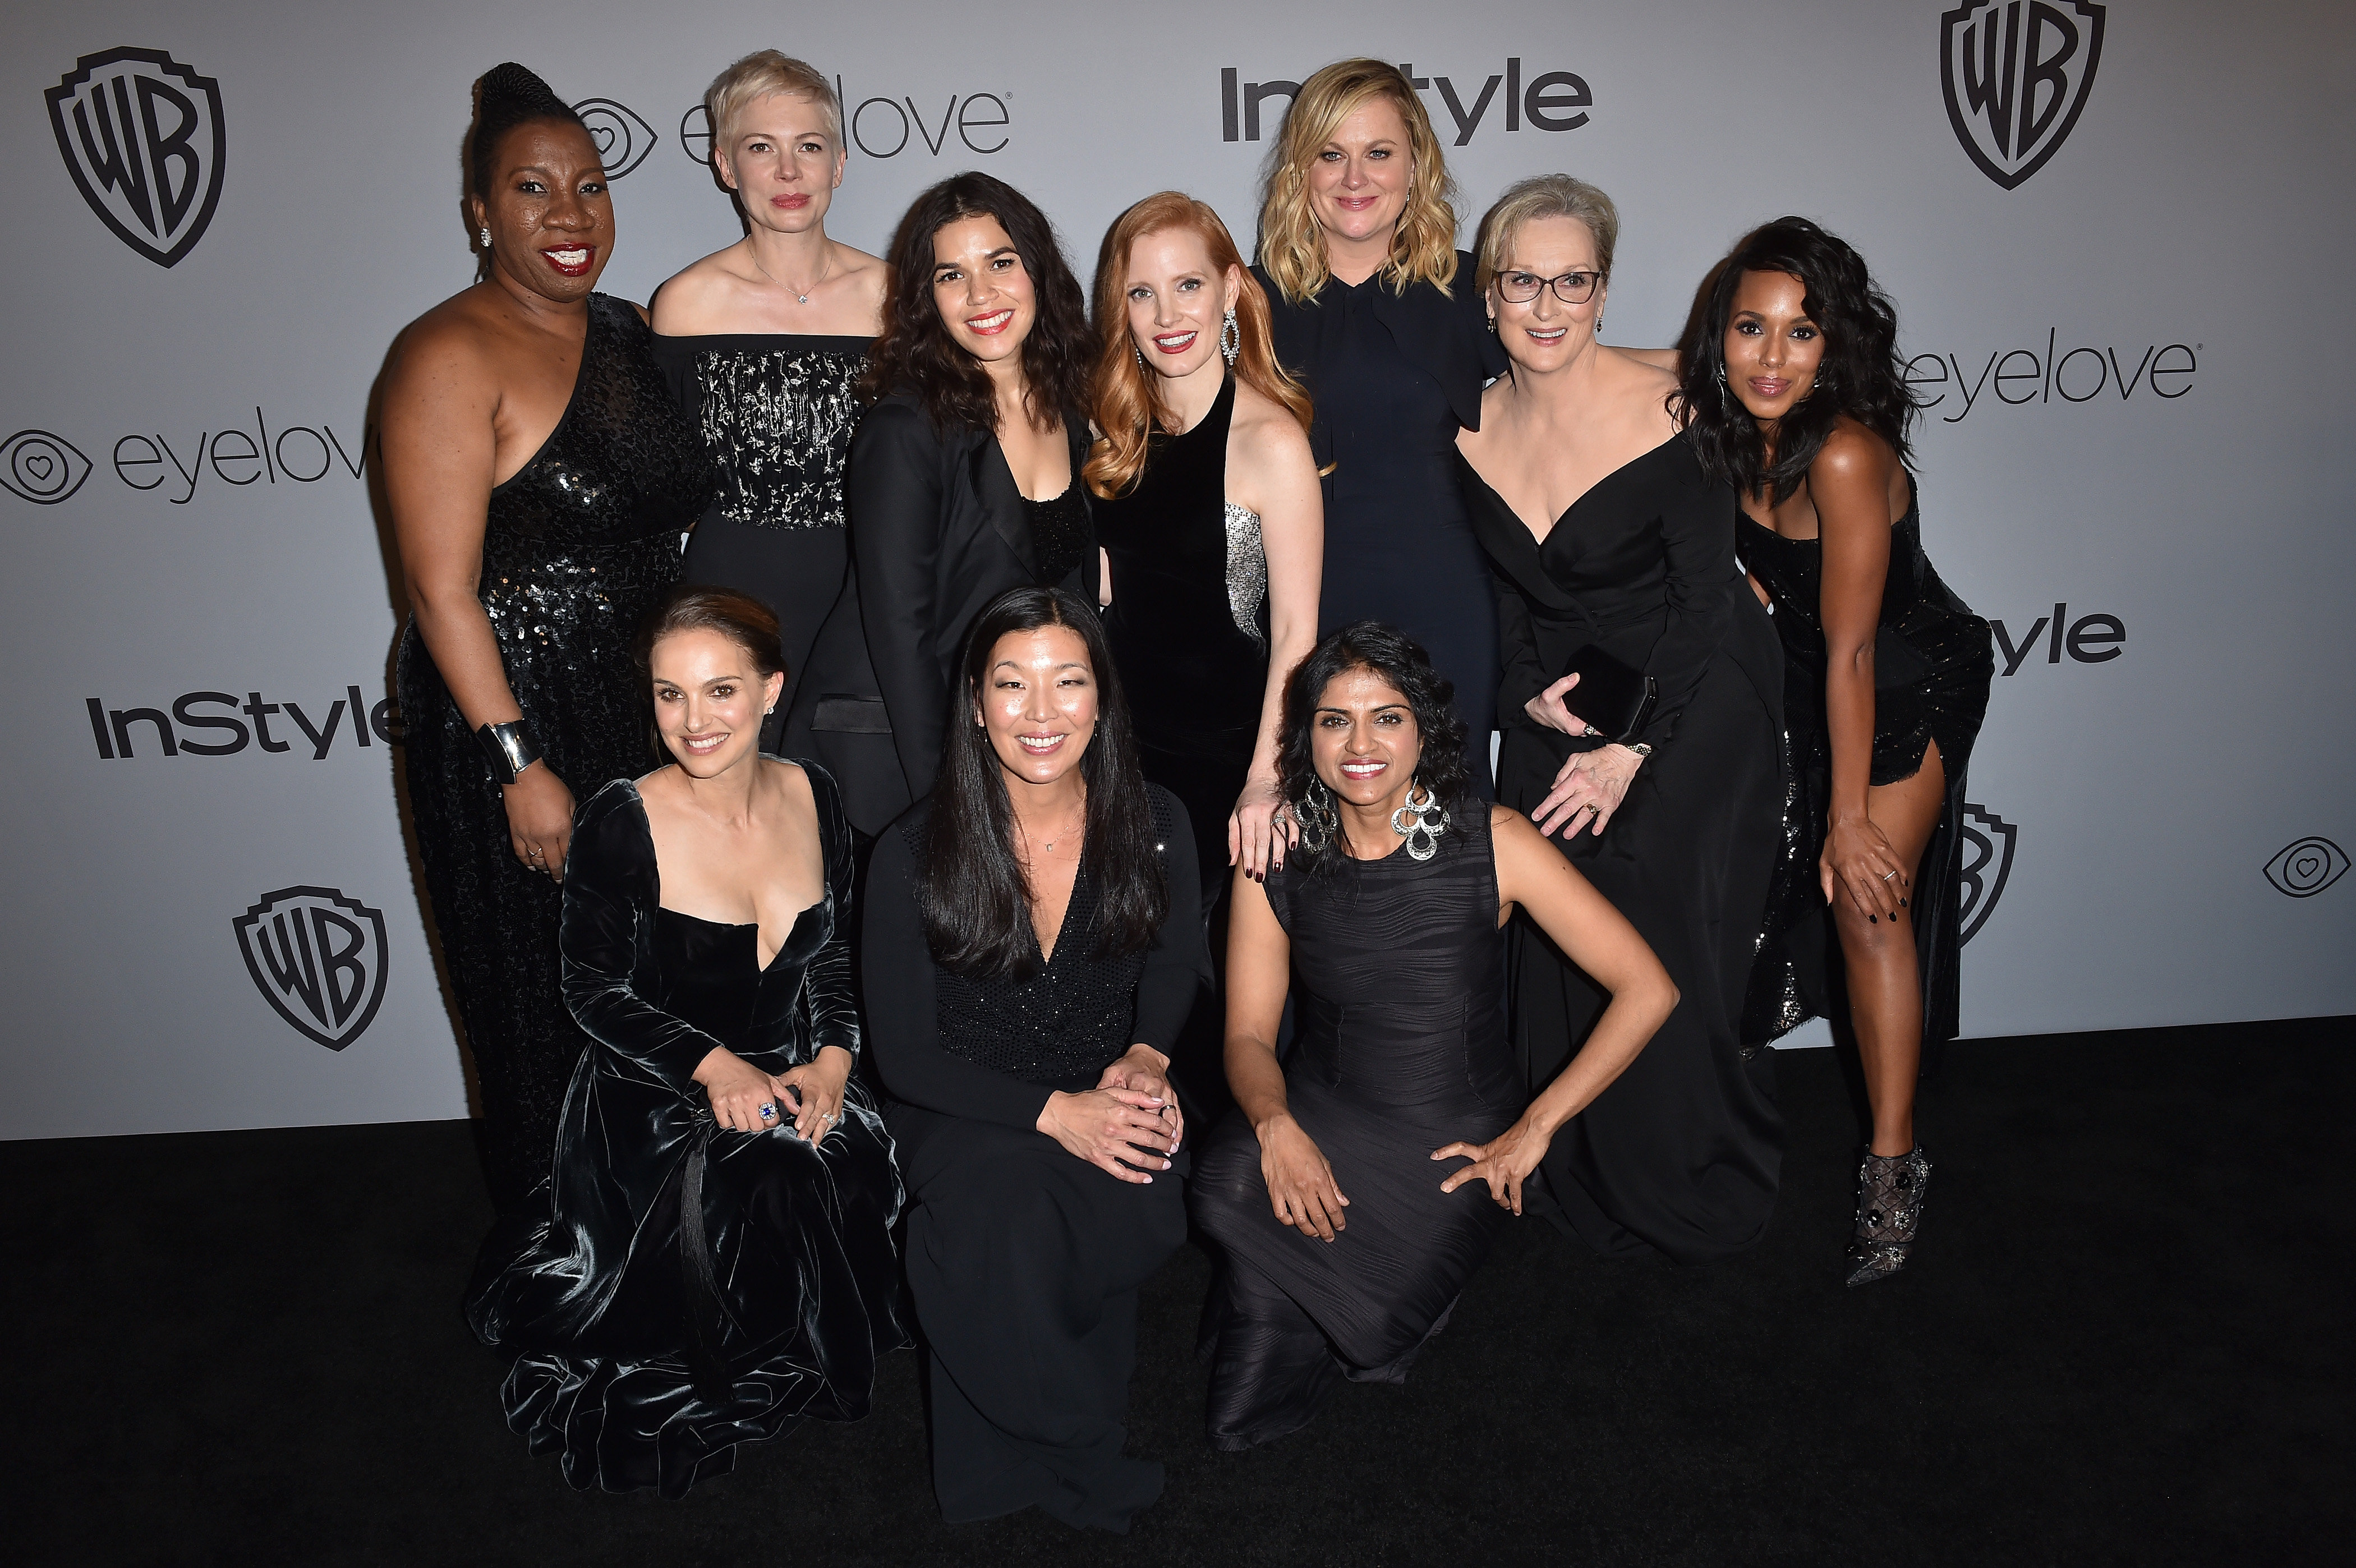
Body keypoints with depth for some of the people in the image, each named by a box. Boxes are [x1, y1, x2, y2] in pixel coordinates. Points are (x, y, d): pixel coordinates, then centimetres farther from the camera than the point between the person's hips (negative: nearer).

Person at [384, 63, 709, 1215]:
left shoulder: (627, 331, 9)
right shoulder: (450, 356, -14)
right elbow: (441, 590, -18)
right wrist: (521, 767, -21)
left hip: (646, 713, 7)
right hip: (516, 722, -7)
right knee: (548, 1010, 8)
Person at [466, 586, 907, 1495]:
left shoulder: (814, 799, -1)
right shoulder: (622, 823, -14)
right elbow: (594, 990, -7)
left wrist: (833, 1059, -10)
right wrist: (715, 1066, -20)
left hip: (794, 1087, 4)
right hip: (657, 1105, -4)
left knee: (857, 1180, -23)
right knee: (752, 1206, -29)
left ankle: (796, 1372, 9)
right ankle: (716, 1397, 3)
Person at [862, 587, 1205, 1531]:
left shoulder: (1154, 827, -4)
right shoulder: (911, 857, -11)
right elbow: (904, 1055, -8)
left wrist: (1146, 1056, -8)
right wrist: (1054, 1112, -22)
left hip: (1108, 1104, 2)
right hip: (967, 1113, -2)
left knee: (1138, 1197, -31)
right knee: (1003, 1203, -35)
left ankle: (1027, 1449, -4)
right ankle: (1082, 1458, -8)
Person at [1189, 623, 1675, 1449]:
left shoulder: (1491, 841, -11)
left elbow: (1647, 990, -10)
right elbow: (1249, 1032, -1)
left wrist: (1534, 1129, -11)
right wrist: (1274, 1123, -23)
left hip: (1453, 1135, -2)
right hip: (1319, 1110, 2)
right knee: (1227, 1185, -28)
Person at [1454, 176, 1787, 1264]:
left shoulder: (1665, 414, -16)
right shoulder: (1475, 431, -1)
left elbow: (1705, 602, -14)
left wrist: (1632, 748, -18)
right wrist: (1530, 692, -7)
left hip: (1694, 696, -4)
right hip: (1560, 701, 5)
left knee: (1641, 875, -17)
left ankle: (1694, 1187, 6)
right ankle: (1586, 1184, 18)